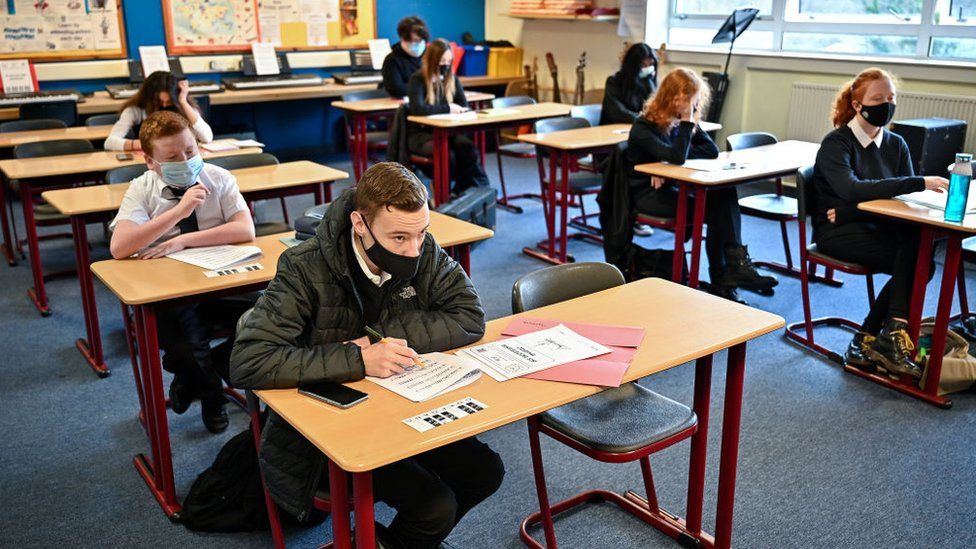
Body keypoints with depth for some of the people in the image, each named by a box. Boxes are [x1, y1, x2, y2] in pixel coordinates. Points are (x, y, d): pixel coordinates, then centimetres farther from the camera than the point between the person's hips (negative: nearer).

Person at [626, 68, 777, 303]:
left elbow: (712, 151, -2)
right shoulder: (644, 127, -13)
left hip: (674, 187, 6)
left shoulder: (679, 122, 8)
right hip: (648, 194, -6)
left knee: (726, 193, -22)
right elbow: (677, 156, -27)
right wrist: (687, 121, -22)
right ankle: (722, 281, -11)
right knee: (714, 211, -23)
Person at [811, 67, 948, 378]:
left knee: (921, 253, -25)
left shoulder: (896, 145, 12)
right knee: (913, 259, -28)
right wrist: (919, 183, -30)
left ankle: (867, 340, -17)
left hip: (878, 226, 5)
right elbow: (852, 190, -24)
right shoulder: (836, 143, -6)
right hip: (837, 231, -5)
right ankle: (892, 333, -21)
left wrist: (849, 212, -16)